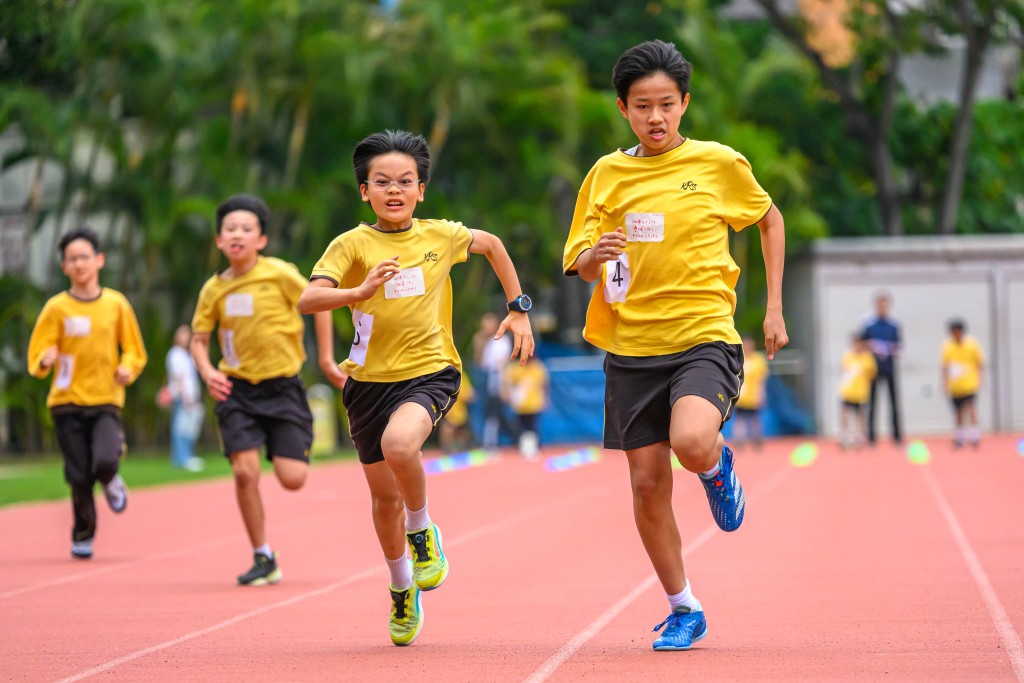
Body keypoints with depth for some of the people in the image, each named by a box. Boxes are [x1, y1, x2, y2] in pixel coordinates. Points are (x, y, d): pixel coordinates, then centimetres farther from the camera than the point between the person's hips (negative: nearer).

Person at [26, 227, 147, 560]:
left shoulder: (116, 304, 3)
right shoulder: (56, 308, 0)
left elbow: (134, 351, 11)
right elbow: (37, 355, 1)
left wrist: (127, 368, -9)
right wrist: (45, 361, -22)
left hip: (106, 399, 0)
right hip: (67, 401, 0)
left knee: (105, 462, -22)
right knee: (79, 476, -1)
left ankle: (110, 482, 15)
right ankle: (83, 535, 24)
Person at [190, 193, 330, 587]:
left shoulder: (280, 274, -9)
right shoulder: (214, 289, 0)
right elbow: (199, 338, 10)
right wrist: (207, 371, -8)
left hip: (282, 386, -2)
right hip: (237, 390, 2)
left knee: (292, 478, -10)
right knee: (244, 470, -13)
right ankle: (263, 559, 2)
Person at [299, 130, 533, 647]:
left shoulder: (440, 235, 0)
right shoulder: (352, 245, -7)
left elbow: (491, 244, 21)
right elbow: (307, 300, -22)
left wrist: (518, 308, 19)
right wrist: (358, 292, -39)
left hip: (430, 371, -1)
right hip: (370, 379, 1)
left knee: (399, 443, -33)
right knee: (384, 495, 11)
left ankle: (422, 532, -5)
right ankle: (402, 591, 36)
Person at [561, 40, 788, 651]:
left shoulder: (719, 163, -1)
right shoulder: (606, 174, 6)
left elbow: (770, 218, 15)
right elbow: (578, 264, 8)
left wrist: (775, 307, 9)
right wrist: (597, 254, -17)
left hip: (705, 336, -3)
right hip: (631, 348, 3)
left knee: (691, 441, -30)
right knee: (648, 483, 2)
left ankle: (719, 468, 9)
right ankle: (684, 610, 20)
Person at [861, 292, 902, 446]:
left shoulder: (894, 325, 3)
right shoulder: (868, 323, -2)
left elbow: (898, 344, 9)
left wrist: (895, 350, -11)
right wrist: (870, 347, -16)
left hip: (889, 366, 1)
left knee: (894, 401, 1)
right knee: (872, 401, 2)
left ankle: (897, 434, 5)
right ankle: (871, 435, 7)